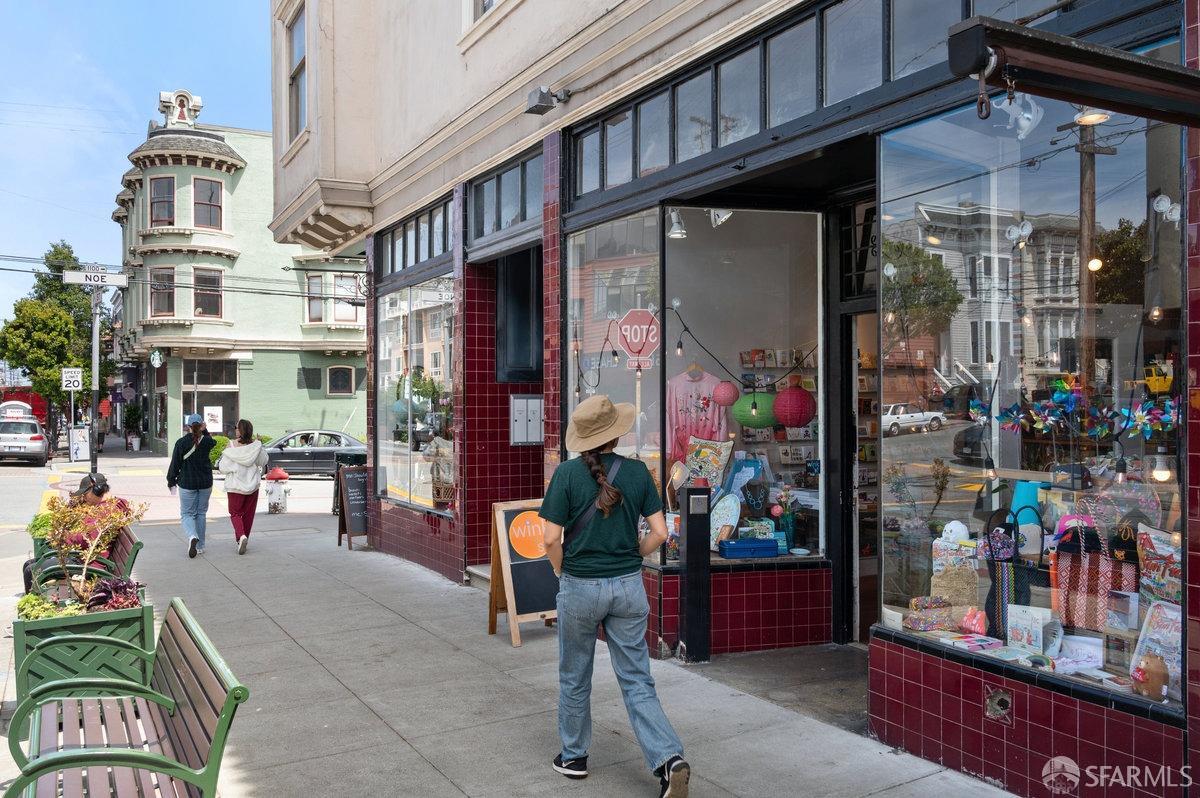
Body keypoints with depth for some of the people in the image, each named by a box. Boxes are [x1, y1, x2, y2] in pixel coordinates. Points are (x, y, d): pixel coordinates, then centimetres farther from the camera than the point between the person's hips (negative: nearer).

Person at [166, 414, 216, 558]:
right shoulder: (207, 441, -4)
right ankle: (200, 546, 17)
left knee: (187, 514, 5)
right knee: (201, 513, 14)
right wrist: (205, 431, 12)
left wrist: (171, 482, 5)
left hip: (187, 483, -3)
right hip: (205, 483, 3)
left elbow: (174, 465, -6)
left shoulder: (181, 443, -11)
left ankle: (192, 536, -24)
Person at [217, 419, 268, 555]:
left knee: (235, 513, 8)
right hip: (252, 485, 2)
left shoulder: (232, 445, -13)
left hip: (235, 485, -2)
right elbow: (263, 462, 7)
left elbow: (223, 467, -11)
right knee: (248, 513, 16)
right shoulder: (256, 444, -7)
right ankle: (244, 539, 24)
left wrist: (218, 463, 12)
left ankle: (241, 536, -15)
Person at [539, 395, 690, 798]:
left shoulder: (567, 473, -10)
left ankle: (573, 757, 32)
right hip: (628, 587, 2)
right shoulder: (637, 472, -3)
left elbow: (552, 540, -12)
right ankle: (670, 758, -5)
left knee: (574, 678, 17)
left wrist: (561, 571, 7)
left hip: (579, 587, -2)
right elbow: (659, 533, -3)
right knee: (637, 681, 9)